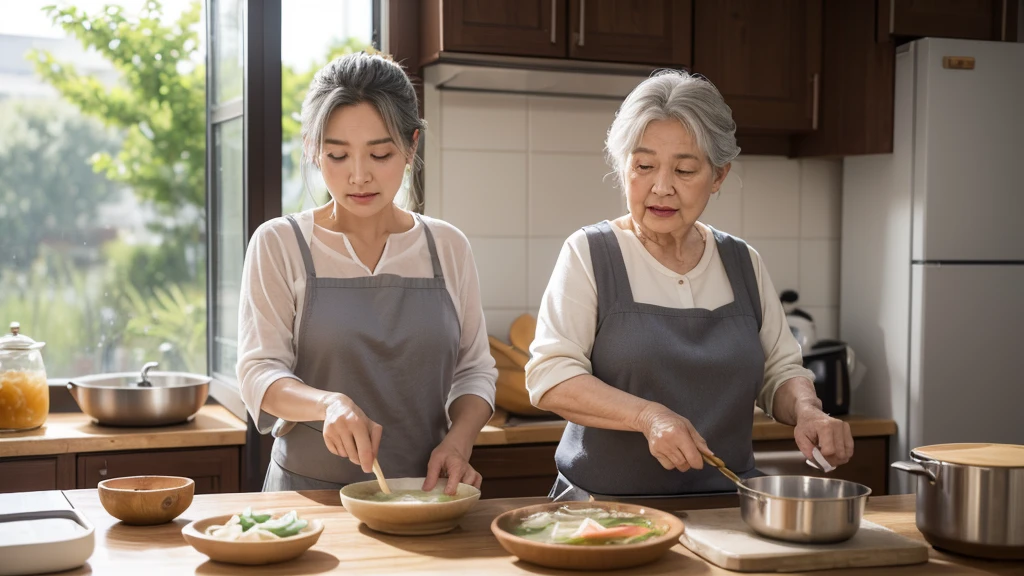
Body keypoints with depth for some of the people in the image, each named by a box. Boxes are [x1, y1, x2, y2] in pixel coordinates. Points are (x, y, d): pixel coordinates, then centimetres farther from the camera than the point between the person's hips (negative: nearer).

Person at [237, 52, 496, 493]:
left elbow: (475, 369, 12)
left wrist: (458, 440, -8)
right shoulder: (279, 244, 2)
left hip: (423, 493, 2)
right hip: (309, 489, -2)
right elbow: (259, 373, -4)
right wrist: (330, 403, -25)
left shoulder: (448, 247, 9)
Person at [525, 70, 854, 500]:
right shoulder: (590, 254, -1)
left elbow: (779, 371, 17)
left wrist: (807, 412, -5)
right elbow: (549, 376, -8)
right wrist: (648, 416, -23)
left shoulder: (743, 263, 11)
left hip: (725, 508, 4)